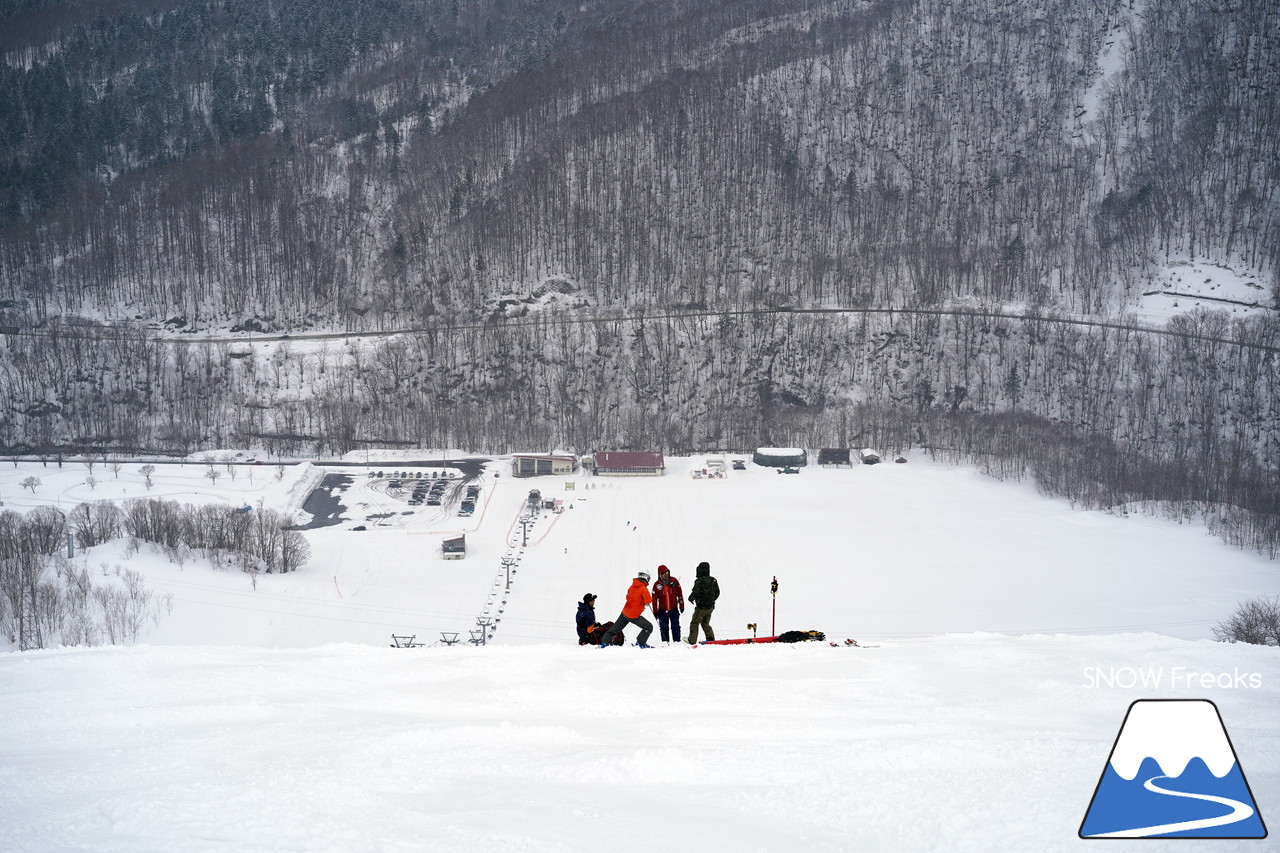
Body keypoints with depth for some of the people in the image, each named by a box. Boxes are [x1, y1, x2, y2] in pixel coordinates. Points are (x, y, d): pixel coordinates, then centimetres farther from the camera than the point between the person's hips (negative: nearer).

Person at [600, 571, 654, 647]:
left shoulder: (632, 586, 6)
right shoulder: (643, 589, -16)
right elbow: (649, 601, -23)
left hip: (625, 612, 7)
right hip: (634, 616, -7)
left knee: (615, 628, 19)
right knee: (649, 627, 6)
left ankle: (604, 643, 23)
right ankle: (641, 643, 3)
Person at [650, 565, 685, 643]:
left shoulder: (674, 581, -3)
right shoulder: (657, 584, -5)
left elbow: (679, 593, 5)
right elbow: (654, 599, 1)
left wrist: (681, 606, 5)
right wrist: (655, 611, 0)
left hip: (674, 609, 0)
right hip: (662, 610, 0)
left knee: (675, 627, -2)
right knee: (664, 627, 5)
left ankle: (677, 641, 4)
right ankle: (665, 642, 14)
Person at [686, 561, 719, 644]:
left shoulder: (699, 581, -18)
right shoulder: (713, 580, 3)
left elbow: (696, 593, -23)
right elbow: (717, 593, 11)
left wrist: (691, 598, -2)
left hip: (701, 607, -6)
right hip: (710, 607, 6)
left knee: (694, 624, 7)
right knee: (705, 624, 22)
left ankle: (692, 641, 9)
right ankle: (711, 638, 12)